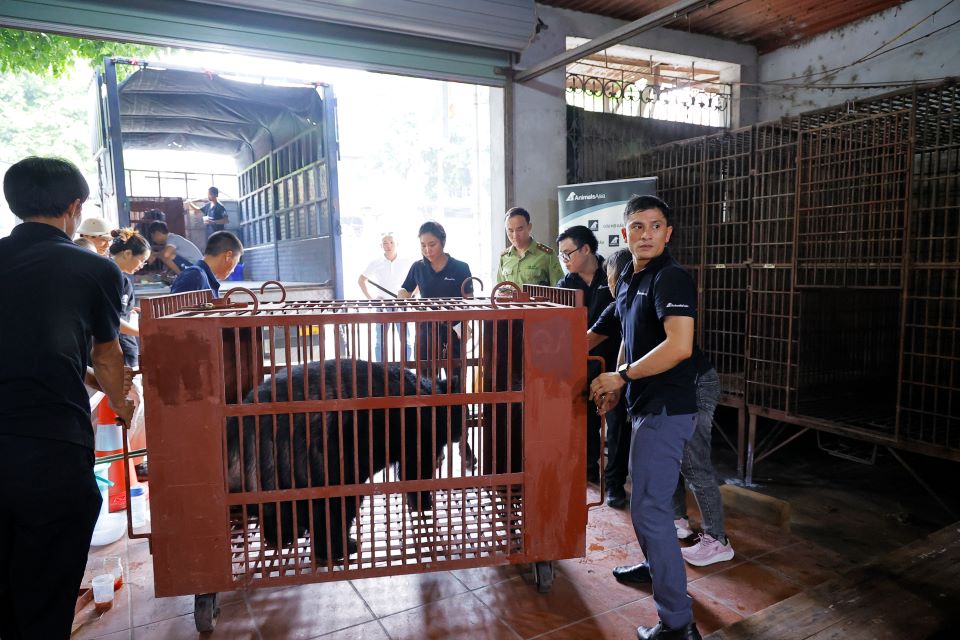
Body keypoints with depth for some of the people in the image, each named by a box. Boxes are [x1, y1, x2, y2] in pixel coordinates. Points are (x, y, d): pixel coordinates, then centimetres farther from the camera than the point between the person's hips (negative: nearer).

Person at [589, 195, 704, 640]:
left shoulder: (671, 278, -18)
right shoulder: (627, 278, 11)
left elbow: (679, 345, -30)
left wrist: (620, 376, -22)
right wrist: (617, 383, 13)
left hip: (667, 409, -10)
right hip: (646, 404, 10)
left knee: (648, 508, -8)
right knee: (645, 494, 25)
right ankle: (656, 565, 47)